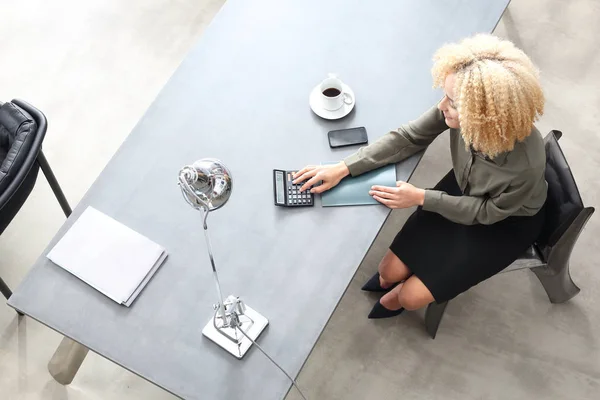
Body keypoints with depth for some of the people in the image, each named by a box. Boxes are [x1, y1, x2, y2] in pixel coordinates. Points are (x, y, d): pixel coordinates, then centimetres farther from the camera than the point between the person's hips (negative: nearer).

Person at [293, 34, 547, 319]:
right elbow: (408, 138, -17)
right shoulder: (458, 109, -32)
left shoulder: (525, 165, -42)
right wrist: (344, 168, -24)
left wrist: (421, 198, -24)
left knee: (413, 295, -3)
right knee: (391, 271, 2)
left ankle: (393, 300, 36)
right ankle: (387, 278, 42)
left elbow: (489, 212, -22)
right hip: (463, 191, 3)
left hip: (506, 224, -3)